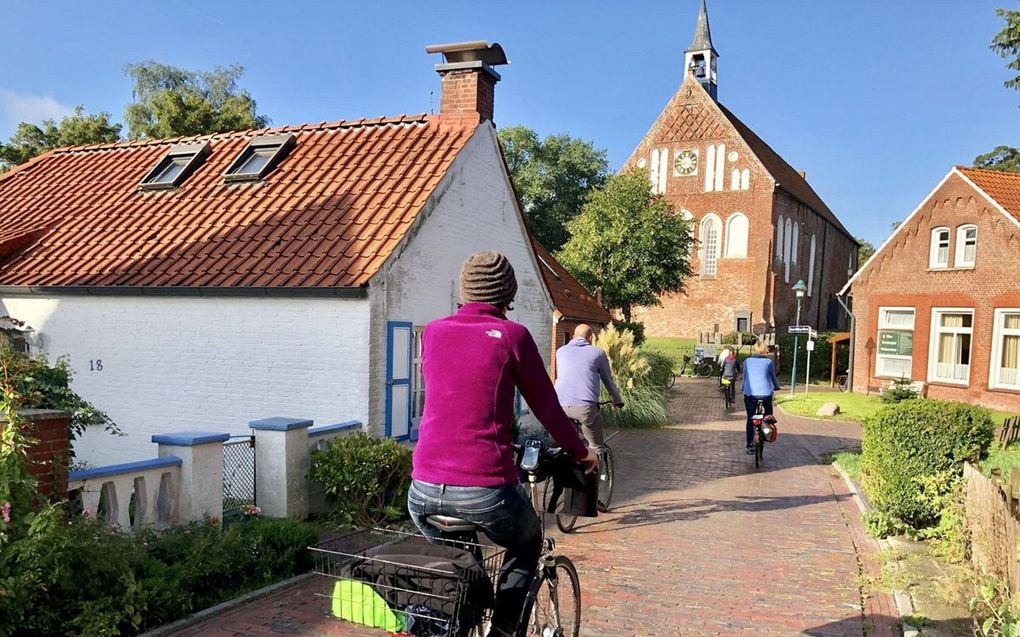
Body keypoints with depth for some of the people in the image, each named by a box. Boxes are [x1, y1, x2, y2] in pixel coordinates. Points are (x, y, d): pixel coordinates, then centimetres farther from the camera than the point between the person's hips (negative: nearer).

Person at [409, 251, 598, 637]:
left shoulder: (433, 332, 10)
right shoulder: (512, 335, -1)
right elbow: (546, 406, 7)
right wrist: (580, 451, 24)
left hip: (424, 491, 4)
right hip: (487, 489, -3)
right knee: (527, 545, 28)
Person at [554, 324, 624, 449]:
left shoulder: (560, 351, 21)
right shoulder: (598, 352, 13)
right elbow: (608, 380, 24)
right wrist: (617, 400, 40)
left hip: (559, 404, 3)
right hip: (584, 406, -3)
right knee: (597, 446, 11)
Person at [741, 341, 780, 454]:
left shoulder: (747, 361, 6)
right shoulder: (769, 362, 2)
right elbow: (773, 377, 12)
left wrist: (743, 388, 32)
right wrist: (776, 387, 31)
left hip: (750, 393, 1)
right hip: (765, 393, -1)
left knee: (750, 419, 8)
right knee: (768, 413, 26)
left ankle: (750, 446, 6)